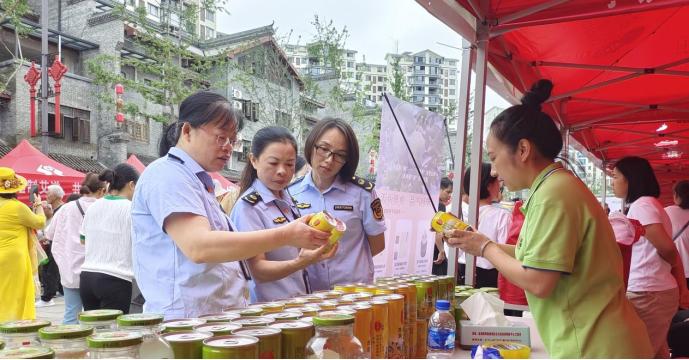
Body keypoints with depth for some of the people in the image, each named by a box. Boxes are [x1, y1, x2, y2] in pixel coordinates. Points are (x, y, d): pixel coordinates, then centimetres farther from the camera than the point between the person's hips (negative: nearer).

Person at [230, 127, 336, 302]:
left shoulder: (288, 201, 10)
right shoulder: (248, 207, -11)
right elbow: (257, 270, -14)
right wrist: (301, 262, -28)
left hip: (299, 302, 5)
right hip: (269, 307, -5)